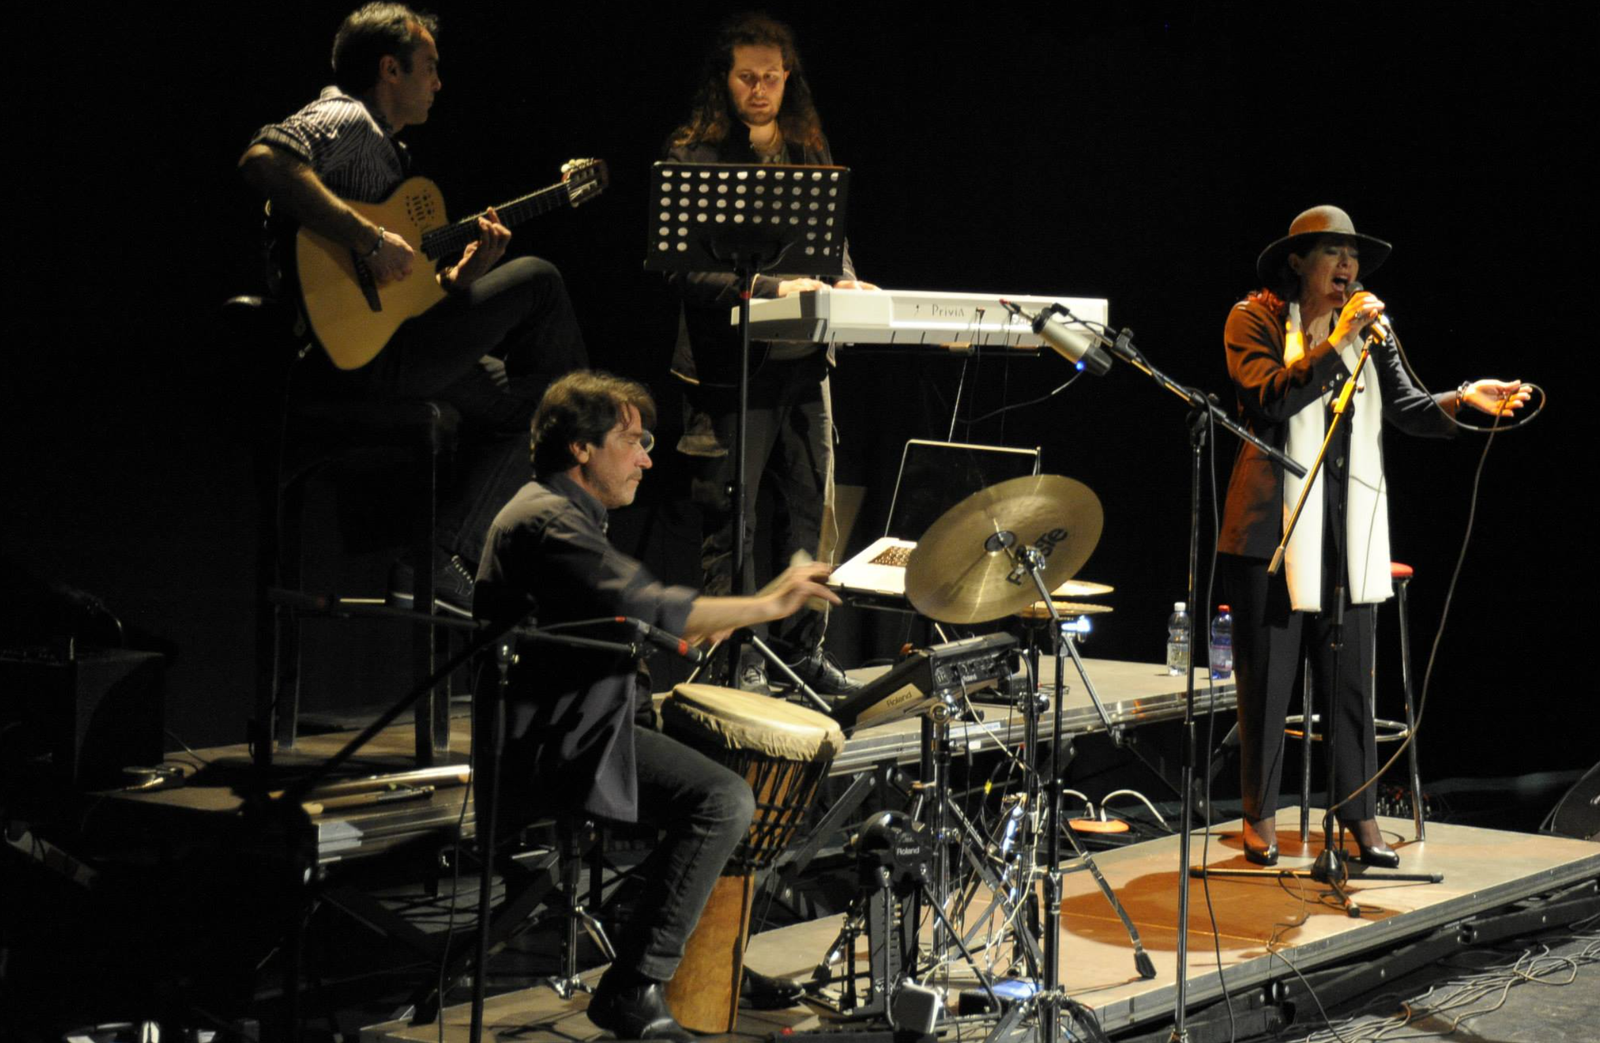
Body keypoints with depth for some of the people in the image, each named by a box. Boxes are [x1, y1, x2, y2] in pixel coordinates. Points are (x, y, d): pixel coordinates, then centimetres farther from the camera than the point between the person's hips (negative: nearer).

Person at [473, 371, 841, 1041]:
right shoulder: (548, 522, -18)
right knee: (724, 799, -22)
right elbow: (642, 606, -31)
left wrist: (693, 628, 10)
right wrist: (766, 605, -26)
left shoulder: (561, 512, 19)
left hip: (573, 721, 12)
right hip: (552, 745, -12)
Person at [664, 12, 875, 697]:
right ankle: (738, 662, 4)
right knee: (729, 523, -2)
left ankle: (803, 652, 20)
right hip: (729, 364, -5)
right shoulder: (692, 157, -3)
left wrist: (844, 284, -2)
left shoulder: (809, 154, 16)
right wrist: (770, 289, -24)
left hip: (804, 359, 6)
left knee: (811, 513, 9)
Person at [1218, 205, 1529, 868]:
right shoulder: (1255, 320, -2)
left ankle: (1361, 818, 10)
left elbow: (1406, 408, 3)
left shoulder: (1368, 330, 12)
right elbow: (1273, 398, -17)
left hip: (1349, 527, 4)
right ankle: (1260, 818, 13)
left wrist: (1464, 399, -15)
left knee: (1351, 676, 4)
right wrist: (1337, 341, -20)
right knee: (1267, 676, 2)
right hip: (1274, 521, -4)